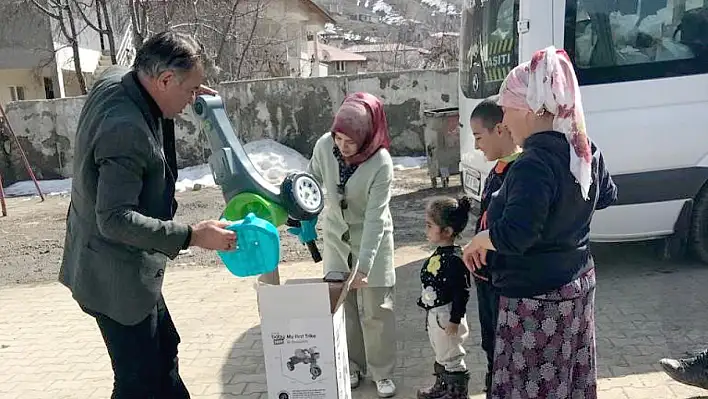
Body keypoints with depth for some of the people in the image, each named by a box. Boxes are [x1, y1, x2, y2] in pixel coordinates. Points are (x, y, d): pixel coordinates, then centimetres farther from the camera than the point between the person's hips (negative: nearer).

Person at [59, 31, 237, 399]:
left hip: (111, 264, 10)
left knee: (164, 350, 24)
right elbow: (115, 219, -31)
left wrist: (185, 95, 4)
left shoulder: (113, 80, -3)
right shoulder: (126, 130, -31)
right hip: (118, 276, -10)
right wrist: (192, 236, -29)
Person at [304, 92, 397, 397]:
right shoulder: (324, 146, -17)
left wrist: (364, 265, -31)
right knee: (342, 305, 11)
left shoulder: (381, 163, -27)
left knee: (376, 309, 4)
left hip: (372, 240, -3)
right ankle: (352, 367, 29)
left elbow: (375, 218, -28)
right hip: (336, 238, 4)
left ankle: (382, 372, 22)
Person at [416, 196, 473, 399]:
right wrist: (426, 305, 21)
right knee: (440, 354, 25)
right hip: (434, 314, 10)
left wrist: (455, 320, -22)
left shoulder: (455, 259, -26)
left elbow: (461, 292, -25)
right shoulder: (439, 254, 3)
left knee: (452, 357, 8)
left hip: (447, 317, -10)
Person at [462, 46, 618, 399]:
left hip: (537, 297, -9)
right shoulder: (586, 150, 3)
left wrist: (478, 241, -15)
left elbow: (514, 236, -33)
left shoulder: (534, 164, -27)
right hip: (578, 283, 9)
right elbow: (607, 196, 21)